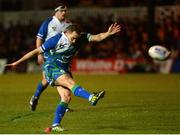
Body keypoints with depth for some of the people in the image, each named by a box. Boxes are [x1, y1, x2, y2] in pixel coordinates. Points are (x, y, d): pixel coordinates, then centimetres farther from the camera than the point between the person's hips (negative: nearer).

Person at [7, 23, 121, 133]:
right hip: (51, 68, -7)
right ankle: (92, 98, -55)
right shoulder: (56, 40, -14)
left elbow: (97, 37, 0)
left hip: (64, 70, 7)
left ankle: (55, 125, -8)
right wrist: (18, 62, -7)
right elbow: (36, 51, -9)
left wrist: (108, 33, -19)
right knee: (71, 83, -30)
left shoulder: (79, 38, 1)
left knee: (66, 97, -9)